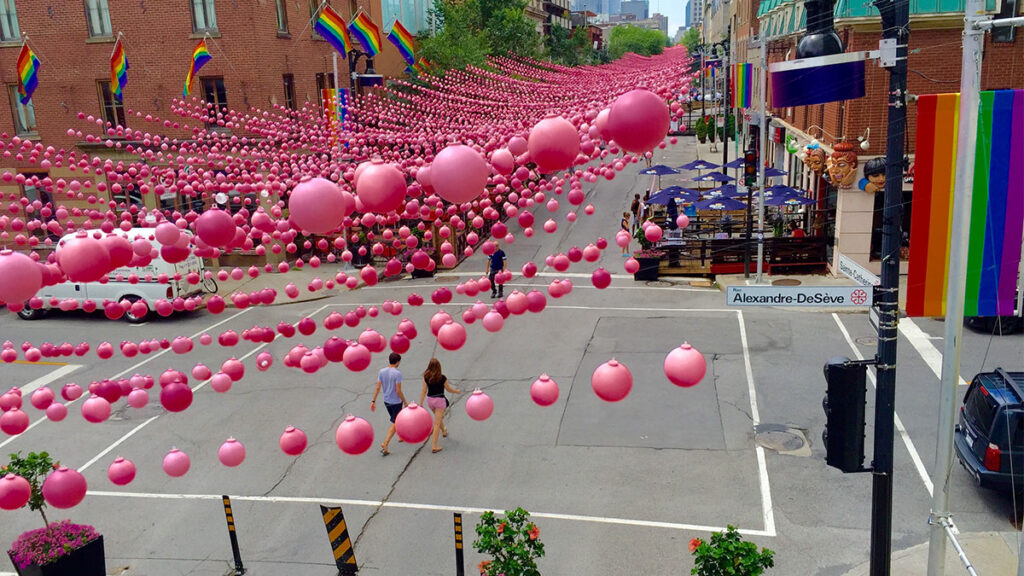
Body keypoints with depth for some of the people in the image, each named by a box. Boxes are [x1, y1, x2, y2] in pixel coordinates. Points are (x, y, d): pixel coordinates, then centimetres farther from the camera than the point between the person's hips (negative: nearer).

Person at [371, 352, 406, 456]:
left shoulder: (381, 372, -2)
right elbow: (398, 391, -19)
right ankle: (385, 444, -8)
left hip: (386, 401, 6)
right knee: (395, 424, 2)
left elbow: (378, 388, -3)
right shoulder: (397, 373, -19)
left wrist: (373, 401, 2)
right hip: (396, 402, -6)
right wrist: (405, 402, -8)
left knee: (395, 421, 25)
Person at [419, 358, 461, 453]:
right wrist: (457, 391, 17)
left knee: (439, 417, 32)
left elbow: (424, 391, -5)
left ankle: (444, 431, 58)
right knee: (437, 423, 0)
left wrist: (420, 403, 0)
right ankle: (434, 446, -1)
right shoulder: (442, 378, -16)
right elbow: (449, 389, -2)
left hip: (429, 399, 5)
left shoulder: (425, 377, -7)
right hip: (439, 400, -5)